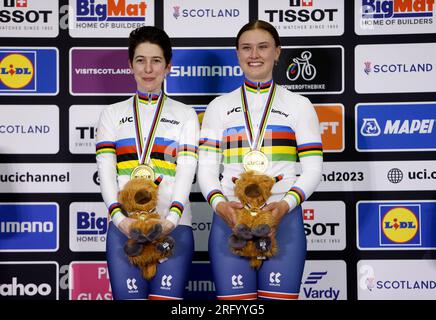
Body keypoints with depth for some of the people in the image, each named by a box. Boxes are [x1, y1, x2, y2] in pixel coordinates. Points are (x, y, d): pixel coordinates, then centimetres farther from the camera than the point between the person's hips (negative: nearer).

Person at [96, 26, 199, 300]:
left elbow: (187, 170, 1)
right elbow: (105, 169, 5)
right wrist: (119, 217, -12)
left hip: (174, 225, -1)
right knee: (129, 295, -4)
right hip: (124, 225, 1)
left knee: (166, 297, -6)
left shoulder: (185, 114, 13)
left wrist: (172, 218, -15)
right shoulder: (113, 114, 16)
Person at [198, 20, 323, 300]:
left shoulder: (299, 105, 10)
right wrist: (219, 204, -13)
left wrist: (287, 204, -14)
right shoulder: (219, 107, 13)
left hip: (283, 219, -1)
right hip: (230, 218, 1)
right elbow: (206, 167, 6)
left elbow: (313, 169, 3)